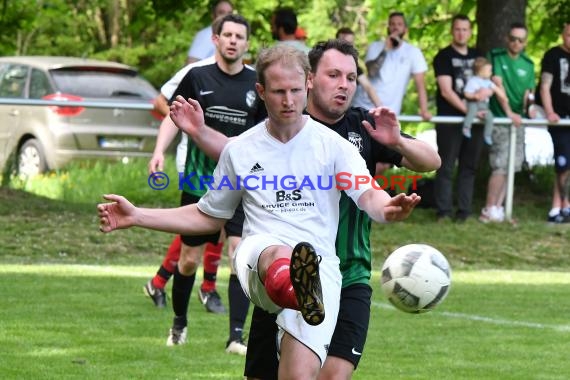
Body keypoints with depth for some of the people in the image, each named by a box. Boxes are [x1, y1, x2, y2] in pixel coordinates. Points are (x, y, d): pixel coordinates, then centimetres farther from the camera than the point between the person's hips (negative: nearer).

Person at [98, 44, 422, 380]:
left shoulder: (333, 145, 9)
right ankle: (300, 295, -77)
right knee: (276, 253, -42)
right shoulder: (239, 150, 18)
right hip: (256, 258, 0)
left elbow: (368, 195, -5)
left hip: (319, 265, 0)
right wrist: (137, 217, 23)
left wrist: (387, 208, -30)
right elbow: (209, 217, 30)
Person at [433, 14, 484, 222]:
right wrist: (467, 110, -20)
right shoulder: (444, 57, 0)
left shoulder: (477, 56, 16)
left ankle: (464, 210, 9)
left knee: (469, 166, 5)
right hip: (450, 119, -5)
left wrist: (488, 90, -8)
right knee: (446, 166, -5)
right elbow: (446, 90, -10)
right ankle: (444, 210, -2)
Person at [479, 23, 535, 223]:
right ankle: (489, 211, -9)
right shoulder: (496, 57, -3)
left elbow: (529, 92, 11)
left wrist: (530, 107, -11)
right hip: (499, 118, -6)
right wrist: (509, 112, -21)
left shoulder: (528, 64, 12)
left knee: (511, 166, 5)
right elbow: (498, 85, -12)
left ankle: (498, 208, 12)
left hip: (518, 120, 6)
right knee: (500, 166, -13)